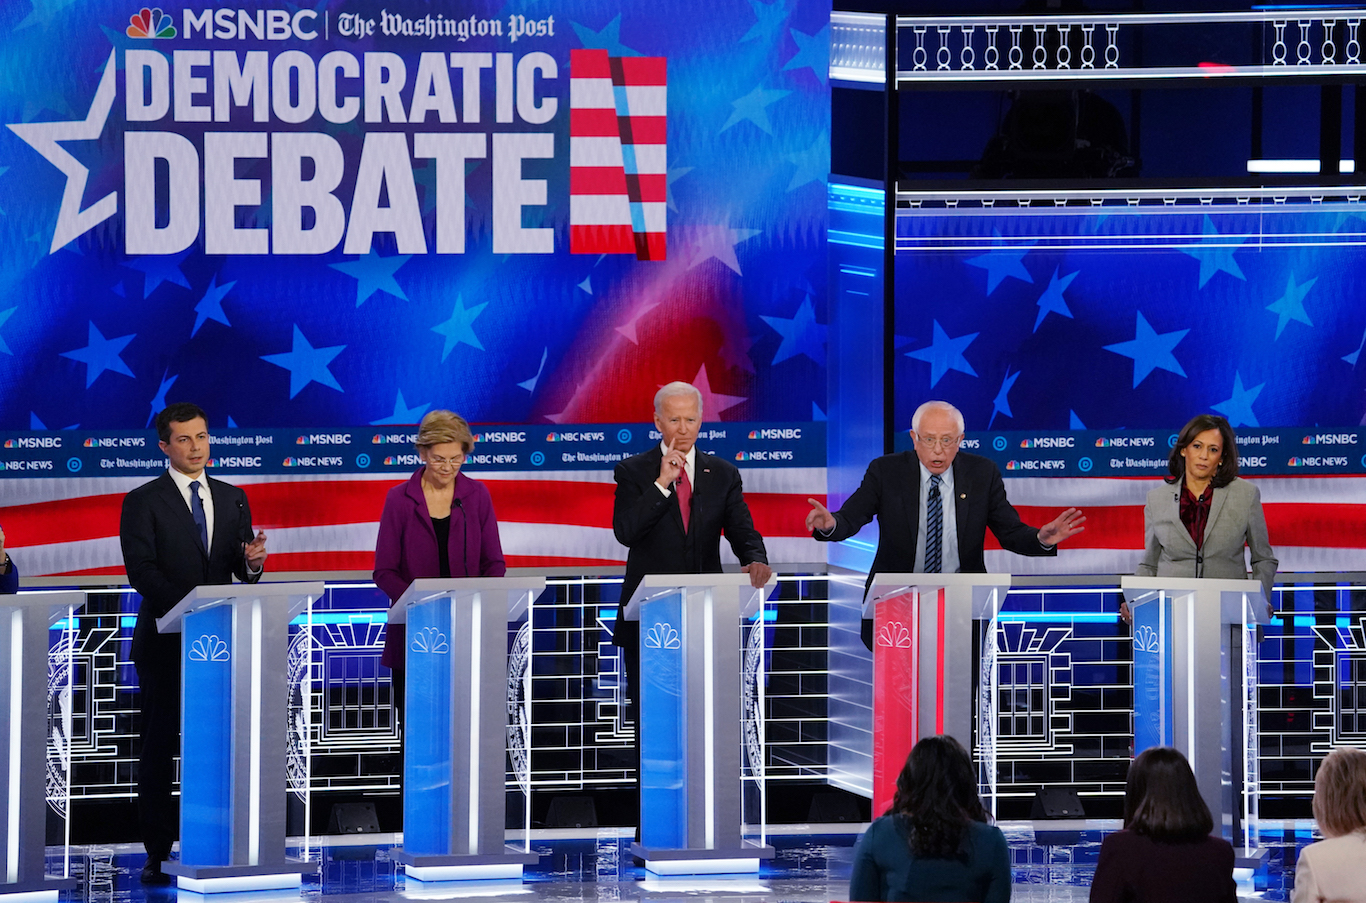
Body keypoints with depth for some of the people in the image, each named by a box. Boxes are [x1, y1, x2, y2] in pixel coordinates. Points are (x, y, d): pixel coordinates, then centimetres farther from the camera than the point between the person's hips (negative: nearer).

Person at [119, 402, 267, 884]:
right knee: (158, 749, -1)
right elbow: (142, 572, -10)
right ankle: (158, 854, 2)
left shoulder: (232, 499, 15)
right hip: (165, 642, -3)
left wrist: (251, 563, -10)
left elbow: (242, 572, 15)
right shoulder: (143, 502, 1)